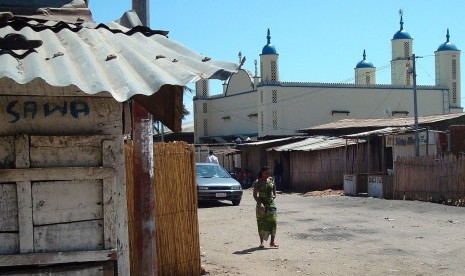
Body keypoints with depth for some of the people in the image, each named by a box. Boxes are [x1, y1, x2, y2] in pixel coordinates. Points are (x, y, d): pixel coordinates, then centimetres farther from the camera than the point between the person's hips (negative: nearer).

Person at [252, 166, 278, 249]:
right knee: (261, 223, 1)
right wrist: (259, 203, -19)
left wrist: (273, 196, 2)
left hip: (271, 204, 3)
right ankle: (262, 242, 10)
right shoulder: (257, 182, -5)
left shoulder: (271, 180, 7)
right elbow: (255, 195, -7)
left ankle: (272, 242, 5)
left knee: (272, 222, -3)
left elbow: (274, 191, 20)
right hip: (262, 204, -3)